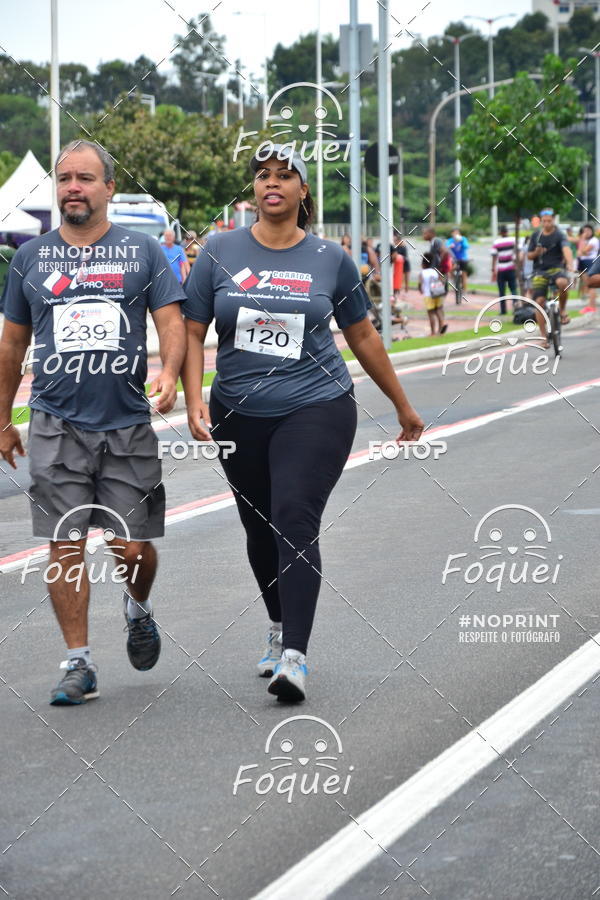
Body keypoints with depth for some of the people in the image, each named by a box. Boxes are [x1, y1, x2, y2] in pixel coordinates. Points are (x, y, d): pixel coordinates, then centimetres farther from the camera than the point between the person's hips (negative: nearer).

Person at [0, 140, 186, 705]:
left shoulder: (142, 252, 6)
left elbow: (171, 320, 0)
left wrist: (169, 372, -21)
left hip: (127, 424, -1)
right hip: (57, 425, 1)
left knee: (132, 547, 0)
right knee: (66, 546, -4)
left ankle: (137, 607, 33)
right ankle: (78, 663, 4)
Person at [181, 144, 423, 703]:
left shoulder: (330, 259, 2)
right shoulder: (221, 252, 2)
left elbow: (362, 336, 13)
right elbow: (192, 332, 2)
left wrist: (402, 405, 19)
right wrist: (194, 401, -12)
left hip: (315, 409, -2)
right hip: (239, 415, 3)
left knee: (296, 521, -17)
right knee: (260, 529, 13)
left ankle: (294, 657, -22)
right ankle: (279, 627, 37)